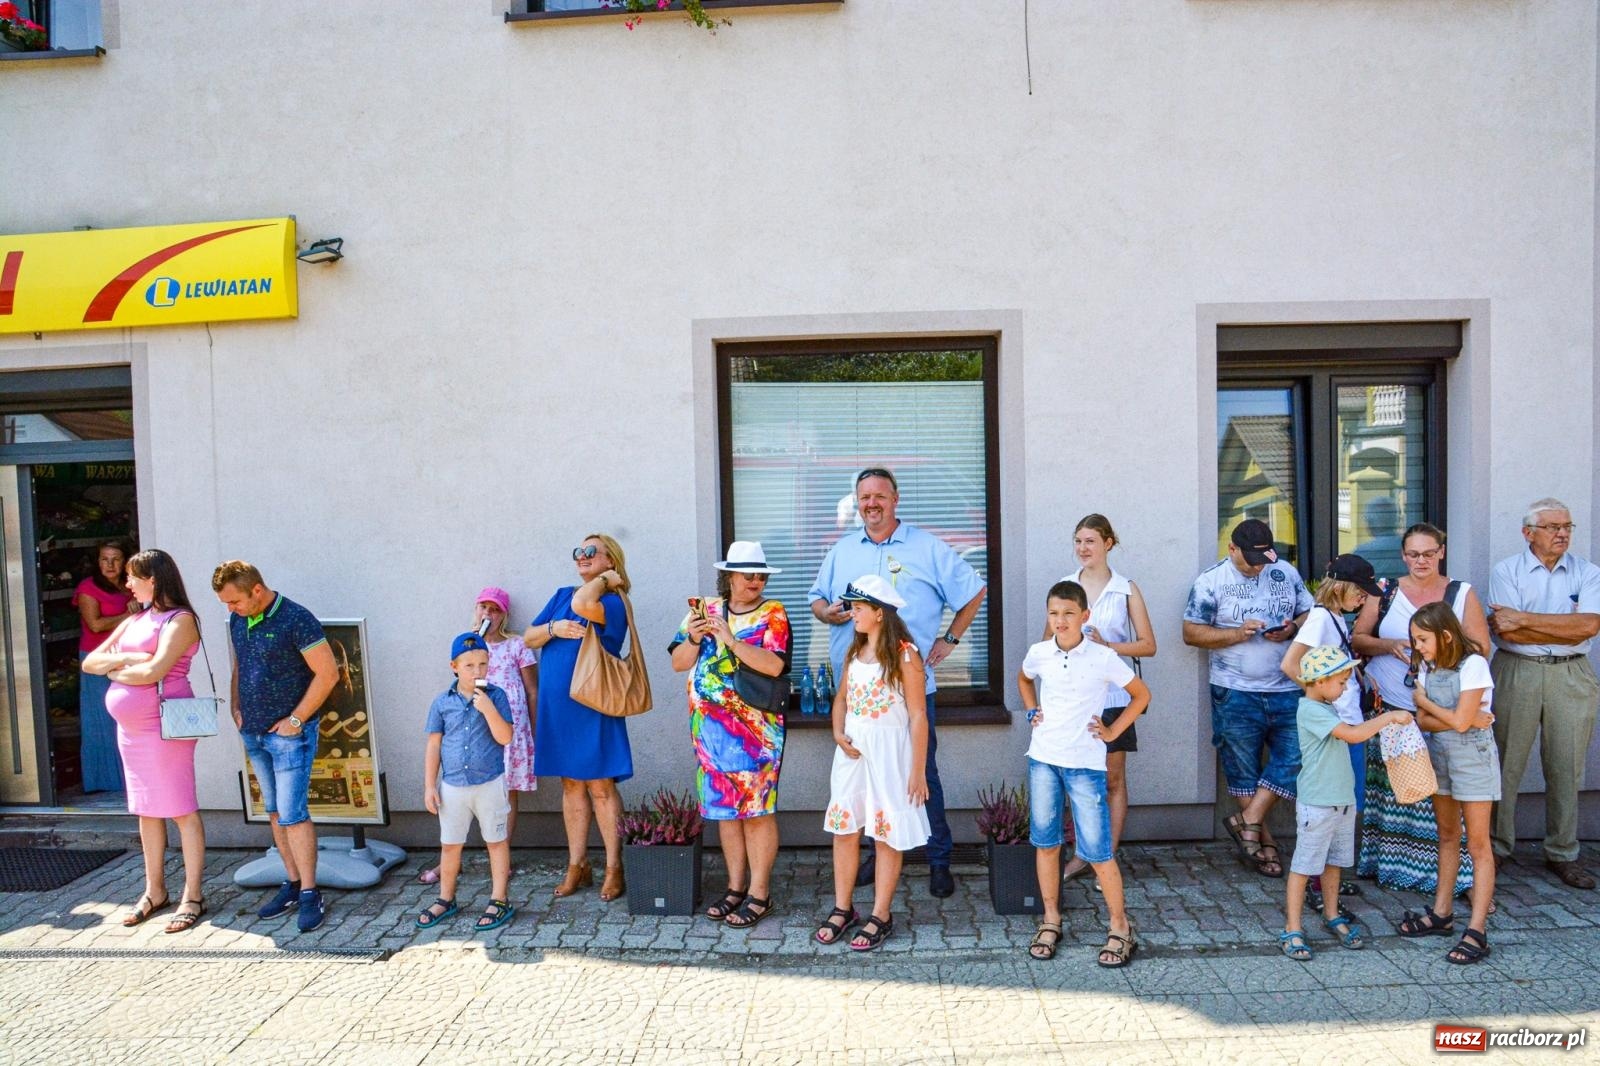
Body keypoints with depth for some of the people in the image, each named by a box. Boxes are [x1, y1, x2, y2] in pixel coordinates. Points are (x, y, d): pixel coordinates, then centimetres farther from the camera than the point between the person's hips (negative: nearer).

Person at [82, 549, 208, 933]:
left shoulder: (179, 620, -10)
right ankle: (154, 891, 24)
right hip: (129, 726, 9)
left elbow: (153, 672, -21)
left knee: (181, 810, -3)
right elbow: (89, 662, 13)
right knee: (146, 811, 14)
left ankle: (192, 896, 3)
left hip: (164, 726, -8)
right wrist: (123, 658, -6)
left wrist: (113, 670, -3)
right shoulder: (134, 620, 16)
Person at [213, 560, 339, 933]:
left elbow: (327, 673, -17)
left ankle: (310, 894, 1)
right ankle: (292, 885, 22)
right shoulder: (237, 620, 7)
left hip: (290, 734, -7)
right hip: (253, 734, 7)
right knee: (275, 812, 12)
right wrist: (236, 706, 9)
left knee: (293, 813, -7)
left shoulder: (296, 619, -16)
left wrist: (295, 719, -15)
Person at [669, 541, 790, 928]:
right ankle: (736, 886, 24)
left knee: (756, 809, 1)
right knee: (724, 807, 11)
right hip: (710, 727, 4)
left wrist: (729, 639, -22)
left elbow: (774, 665, -18)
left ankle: (759, 893, 11)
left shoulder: (772, 614, -3)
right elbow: (679, 663, 6)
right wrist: (694, 638, -13)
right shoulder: (704, 610, 8)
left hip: (755, 729, -4)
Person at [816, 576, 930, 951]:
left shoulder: (904, 654, -13)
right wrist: (838, 733, -3)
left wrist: (919, 771, -13)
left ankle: (881, 915, 16)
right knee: (844, 829, 8)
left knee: (887, 834, 4)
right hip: (852, 750, 6)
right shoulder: (854, 651, 7)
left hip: (888, 751, -6)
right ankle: (842, 909, 22)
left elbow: (918, 716, -12)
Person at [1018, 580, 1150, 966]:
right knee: (1045, 842, 10)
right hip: (1043, 757, 4)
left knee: (1097, 849, -2)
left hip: (1085, 762, -3)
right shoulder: (1038, 654, 0)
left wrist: (1113, 731, -1)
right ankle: (1051, 921, 24)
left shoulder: (1103, 657, -9)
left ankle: (1119, 925, 15)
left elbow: (1141, 695, 3)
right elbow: (1023, 680, 24)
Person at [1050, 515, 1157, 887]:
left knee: (1113, 779, 6)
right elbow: (1048, 642, 11)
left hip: (1111, 696, -1)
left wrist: (1107, 645, -14)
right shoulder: (1064, 587, 6)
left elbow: (1148, 645, 0)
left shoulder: (1126, 590, 1)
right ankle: (1081, 854, 20)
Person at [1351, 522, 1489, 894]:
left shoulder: (1462, 594, 6)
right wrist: (1389, 646, -12)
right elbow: (1357, 639, 6)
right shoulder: (1384, 592, 7)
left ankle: (1451, 872, 4)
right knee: (1389, 789, 4)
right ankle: (1388, 863, 17)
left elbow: (1480, 648, 1)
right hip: (1388, 709, 1)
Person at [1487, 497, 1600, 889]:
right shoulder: (1506, 571, 0)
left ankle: (1562, 853, 22)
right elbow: (1507, 632, -11)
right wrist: (1566, 629, -12)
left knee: (1566, 769, 9)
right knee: (1505, 766, 3)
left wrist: (1523, 618, -15)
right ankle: (1496, 847, 15)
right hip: (1516, 674, -2)